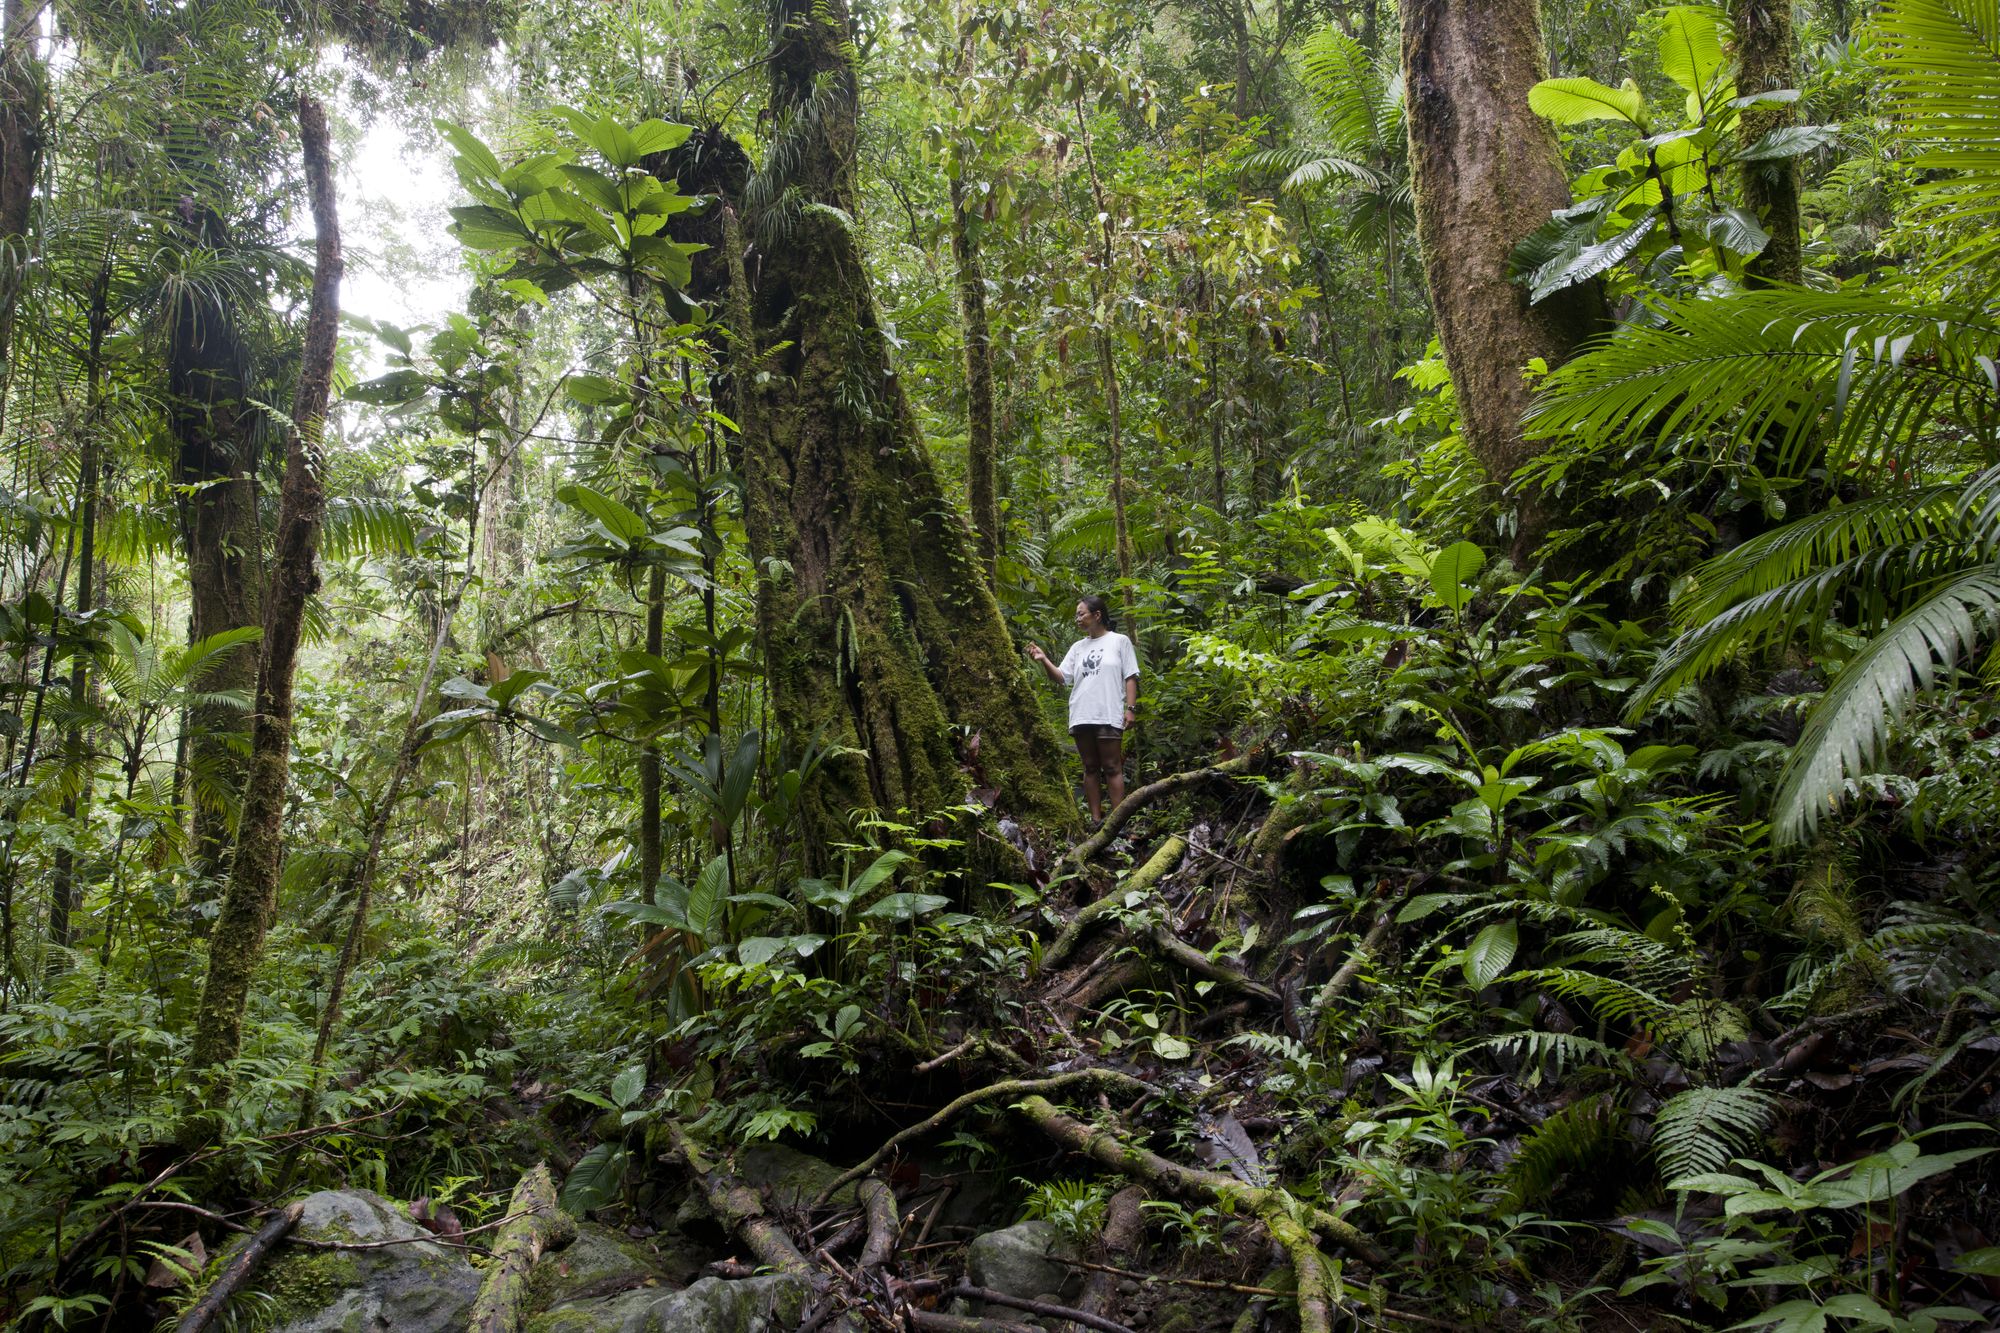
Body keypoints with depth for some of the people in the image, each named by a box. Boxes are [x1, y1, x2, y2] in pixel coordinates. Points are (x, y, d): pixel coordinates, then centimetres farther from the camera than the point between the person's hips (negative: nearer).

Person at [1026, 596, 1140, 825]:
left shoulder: (1119, 641, 6)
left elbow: (1130, 677, 2)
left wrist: (1131, 708, -7)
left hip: (1109, 716, -5)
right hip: (1081, 717, 5)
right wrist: (1044, 660, -6)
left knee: (1112, 768, -5)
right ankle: (1096, 819, 9)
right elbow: (1061, 677, 10)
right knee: (1090, 768, 6)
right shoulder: (1077, 647, 18)